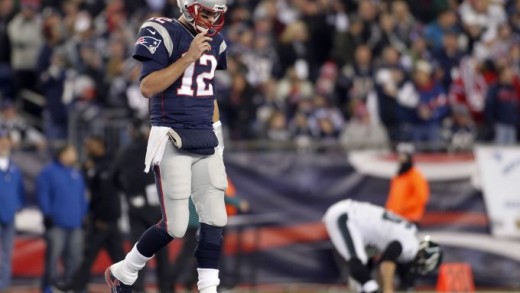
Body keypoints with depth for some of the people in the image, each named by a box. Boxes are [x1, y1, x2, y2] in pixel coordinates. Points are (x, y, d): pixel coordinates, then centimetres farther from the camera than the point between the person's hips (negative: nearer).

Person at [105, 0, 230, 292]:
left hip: (206, 142, 7)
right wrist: (189, 57, -23)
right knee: (175, 226, -5)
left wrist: (216, 135, 16)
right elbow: (148, 87, -20)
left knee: (215, 219, -1)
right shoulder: (164, 35, -11)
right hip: (172, 142, -7)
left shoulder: (215, 41, 10)